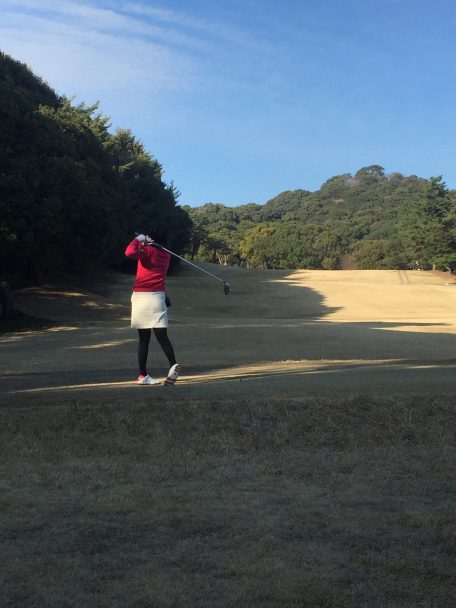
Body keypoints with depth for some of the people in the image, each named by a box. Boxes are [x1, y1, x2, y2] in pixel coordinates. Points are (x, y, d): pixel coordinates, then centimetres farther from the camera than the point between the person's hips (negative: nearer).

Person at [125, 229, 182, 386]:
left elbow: (130, 252, -24)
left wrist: (138, 240, -8)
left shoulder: (148, 250, -6)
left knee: (144, 339, 6)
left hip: (140, 297, -2)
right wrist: (145, 243, 11)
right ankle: (173, 365, -27)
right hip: (157, 297, 2)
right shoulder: (166, 254, 11)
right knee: (162, 336, -5)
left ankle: (143, 375, 11)